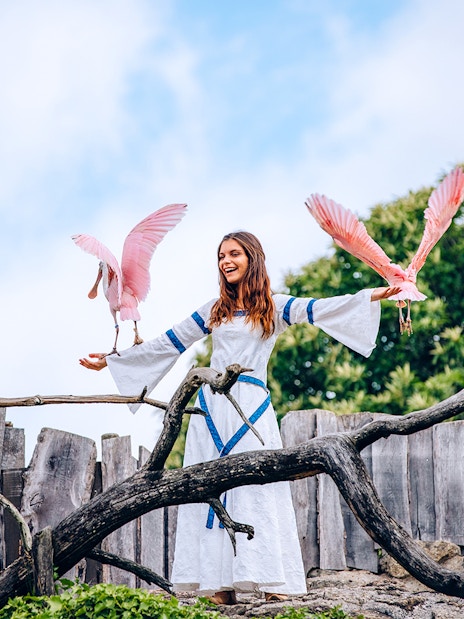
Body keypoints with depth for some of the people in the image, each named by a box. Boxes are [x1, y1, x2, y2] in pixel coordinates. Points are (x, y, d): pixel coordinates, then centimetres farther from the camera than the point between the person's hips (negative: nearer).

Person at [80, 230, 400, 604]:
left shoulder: (273, 307, 8)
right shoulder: (214, 310, 18)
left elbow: (319, 310, -6)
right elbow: (168, 345, 23)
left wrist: (375, 296, -20)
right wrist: (111, 361, 25)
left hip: (251, 408, -3)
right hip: (211, 406, 3)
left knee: (257, 491, -9)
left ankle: (273, 582, -11)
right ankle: (220, 585, -5)